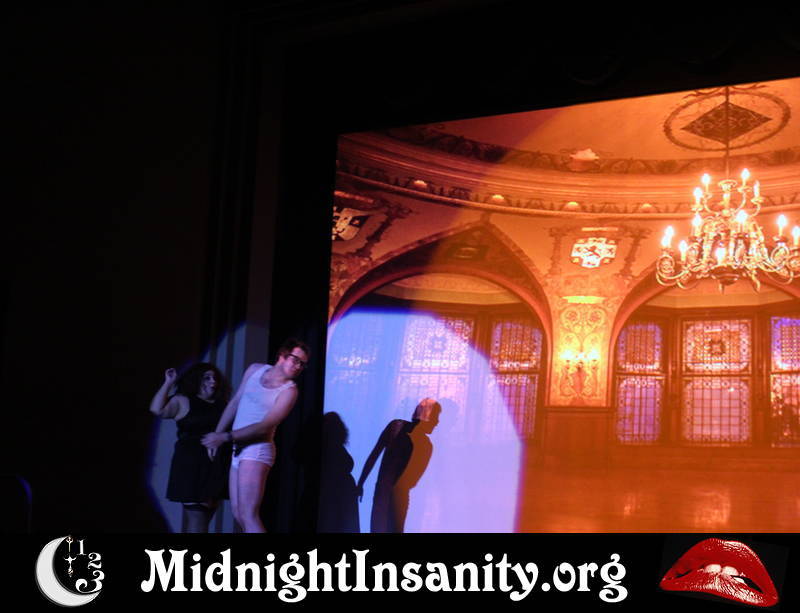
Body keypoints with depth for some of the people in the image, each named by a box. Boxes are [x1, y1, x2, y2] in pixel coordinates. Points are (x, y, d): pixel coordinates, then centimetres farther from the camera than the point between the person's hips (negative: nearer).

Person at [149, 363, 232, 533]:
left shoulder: (221, 405, 14)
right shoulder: (183, 401, -1)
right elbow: (157, 409, -15)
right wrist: (168, 383, -12)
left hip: (216, 467, 6)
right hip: (191, 465, -6)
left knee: (206, 514, 10)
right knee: (196, 515, -12)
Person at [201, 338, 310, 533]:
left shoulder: (289, 391, -10)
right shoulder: (255, 370, 8)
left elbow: (264, 427, -16)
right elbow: (234, 404, 14)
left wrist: (225, 437, -18)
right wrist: (216, 434, 9)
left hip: (257, 450, -7)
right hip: (237, 450, 7)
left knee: (248, 515, -16)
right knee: (237, 513, 11)